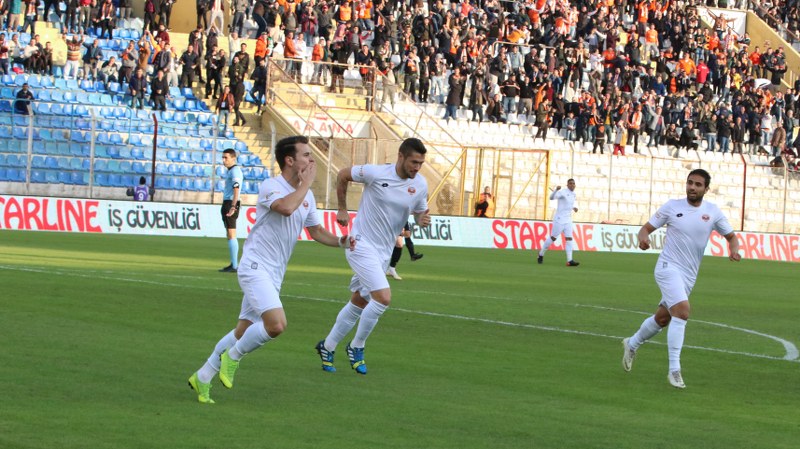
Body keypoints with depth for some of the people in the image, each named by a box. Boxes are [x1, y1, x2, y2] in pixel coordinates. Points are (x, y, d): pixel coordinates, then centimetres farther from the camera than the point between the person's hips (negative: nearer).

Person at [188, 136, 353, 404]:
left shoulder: (307, 195, 12)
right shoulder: (270, 186, -14)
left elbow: (316, 230, 21)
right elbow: (286, 207, -34)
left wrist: (340, 241, 3)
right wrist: (307, 182, -20)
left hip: (274, 275, 9)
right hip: (256, 267, -9)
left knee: (244, 331, 12)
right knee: (277, 324, -24)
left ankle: (202, 378, 24)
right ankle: (233, 356, -1)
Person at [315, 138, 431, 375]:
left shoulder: (420, 184, -3)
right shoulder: (375, 173, -16)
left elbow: (420, 213, 12)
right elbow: (342, 175, 0)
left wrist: (423, 219, -12)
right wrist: (342, 209, 6)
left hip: (383, 253, 6)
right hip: (362, 245, -6)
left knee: (359, 303, 15)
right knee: (383, 297, -19)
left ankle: (327, 346, 32)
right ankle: (357, 346, 1)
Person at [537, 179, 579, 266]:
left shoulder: (573, 194, 13)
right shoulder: (562, 192, -11)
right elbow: (552, 197, -29)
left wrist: (573, 208, 16)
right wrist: (556, 189, -46)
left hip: (568, 221, 6)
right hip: (559, 220, -6)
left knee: (569, 239, -6)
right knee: (553, 238, 3)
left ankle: (569, 261, -12)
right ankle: (541, 254, 23)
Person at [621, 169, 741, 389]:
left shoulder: (713, 212, 1)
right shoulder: (672, 206, -5)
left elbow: (731, 236, 9)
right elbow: (647, 227, 2)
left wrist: (734, 249, -14)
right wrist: (644, 237, -22)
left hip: (689, 276, 5)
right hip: (668, 268, -5)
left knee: (662, 318, 16)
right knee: (682, 311, -24)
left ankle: (632, 344, 44)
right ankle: (674, 370, -20)